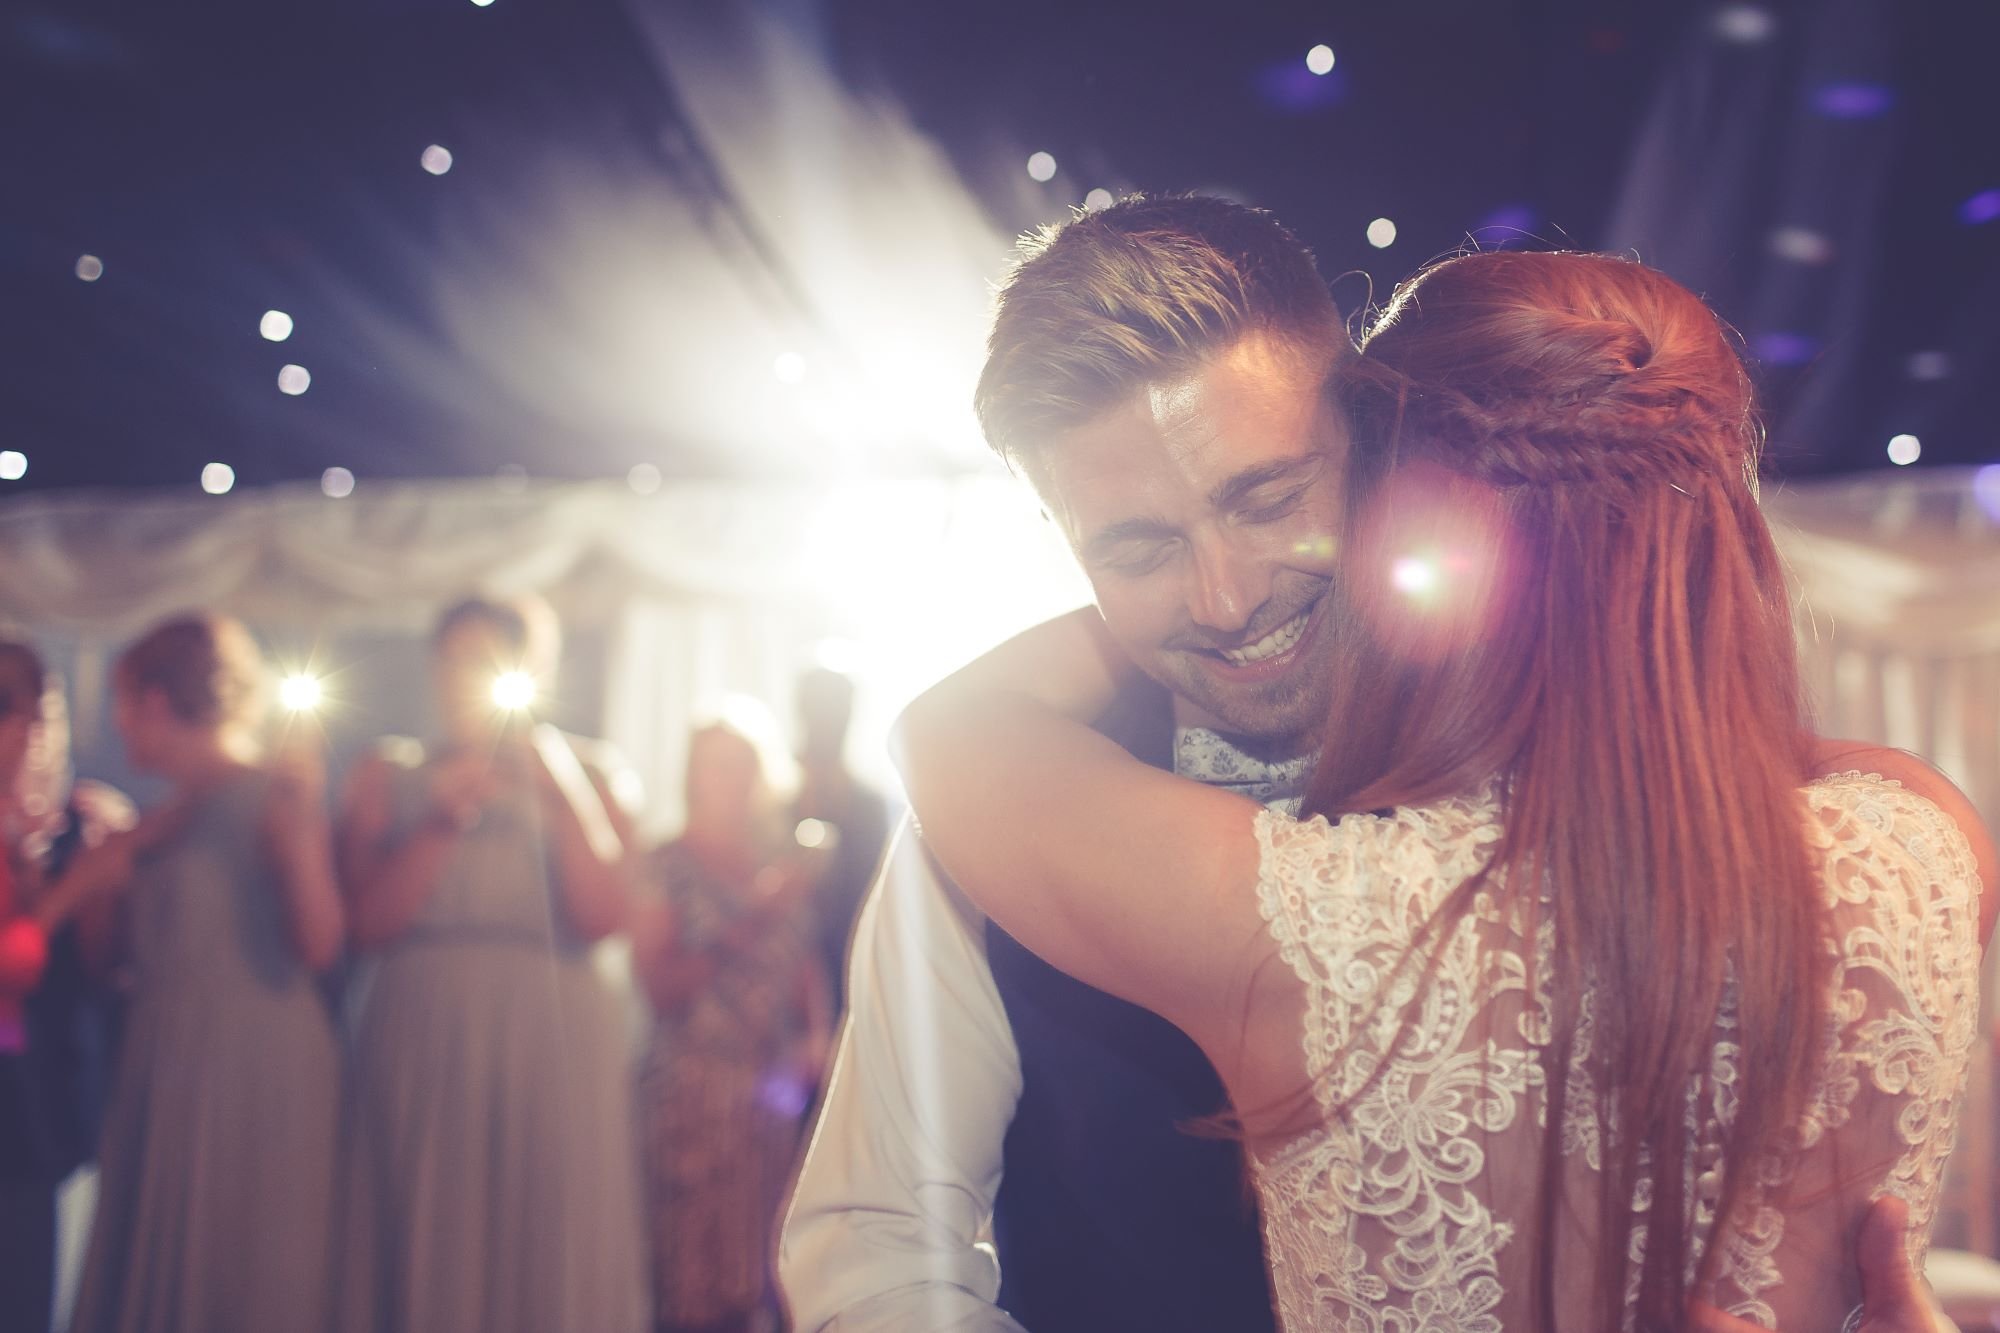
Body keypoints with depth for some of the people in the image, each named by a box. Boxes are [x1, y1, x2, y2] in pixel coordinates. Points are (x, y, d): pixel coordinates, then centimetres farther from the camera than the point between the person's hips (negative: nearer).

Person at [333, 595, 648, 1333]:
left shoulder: (584, 780, 12)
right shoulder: (387, 778, 13)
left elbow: (606, 914, -5)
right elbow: (365, 923, 0)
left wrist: (558, 793, -7)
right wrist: (442, 824, -9)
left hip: (553, 1053, 0)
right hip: (423, 1055, 0)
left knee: (552, 1261, -2)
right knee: (425, 1256, -1)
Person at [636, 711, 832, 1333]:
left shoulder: (785, 867, 13)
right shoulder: (667, 867, -1)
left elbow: (807, 965, 16)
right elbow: (660, 986, -8)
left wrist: (818, 1034, -2)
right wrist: (748, 926, -14)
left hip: (773, 1088, 5)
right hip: (694, 1088, -5)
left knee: (747, 1271, 5)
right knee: (691, 1272, -5)